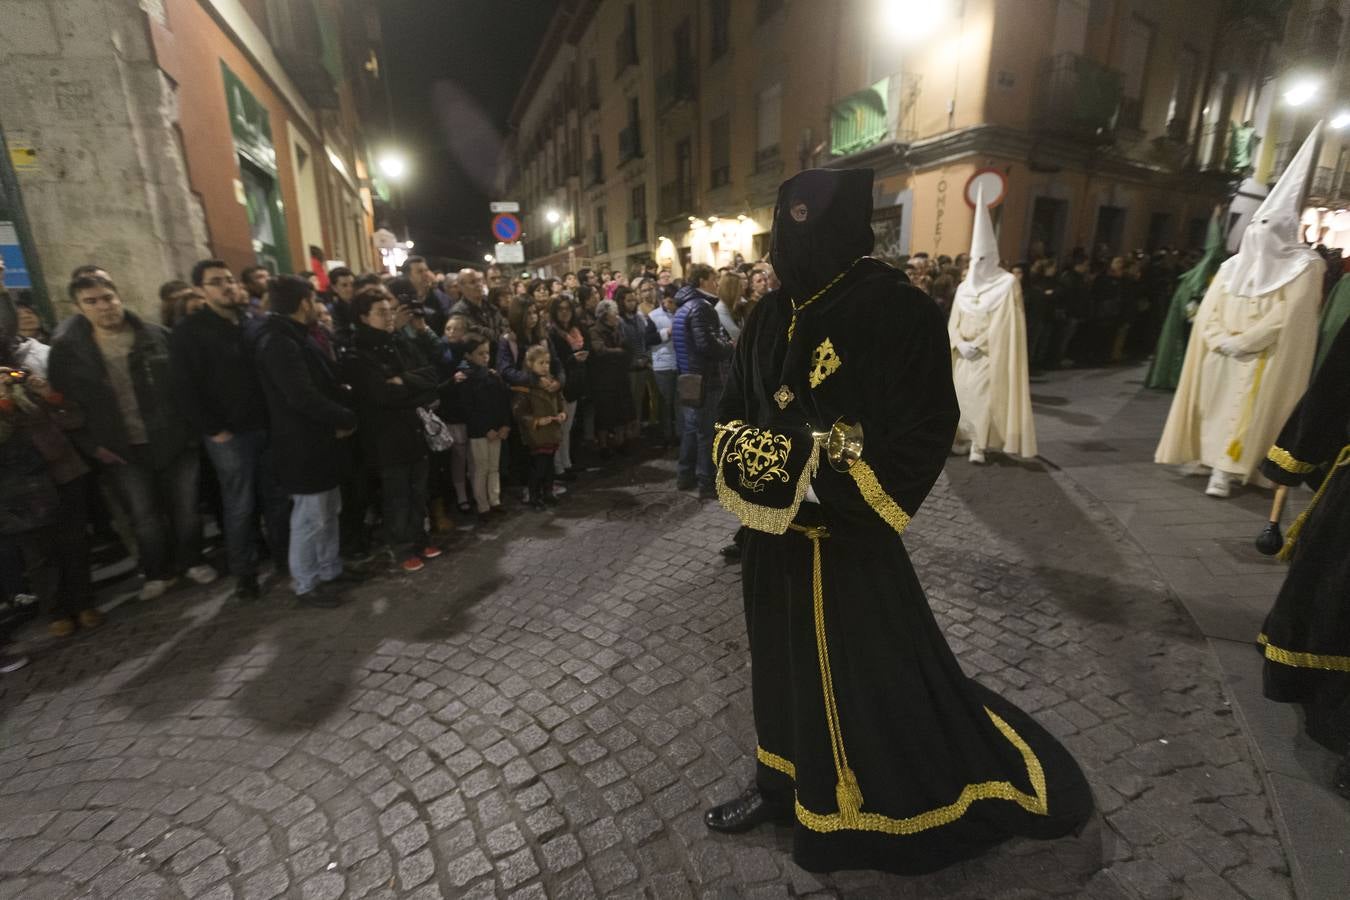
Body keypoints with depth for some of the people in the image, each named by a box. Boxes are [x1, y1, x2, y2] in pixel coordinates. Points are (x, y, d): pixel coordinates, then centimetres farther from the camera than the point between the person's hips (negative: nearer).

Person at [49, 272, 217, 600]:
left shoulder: (157, 336, -3)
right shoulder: (67, 349, -2)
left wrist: (192, 426, -4)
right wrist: (90, 445, -3)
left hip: (174, 440, 0)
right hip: (122, 450, 1)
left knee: (186, 507, 9)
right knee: (144, 516, 9)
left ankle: (192, 561, 29)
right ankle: (157, 573, 28)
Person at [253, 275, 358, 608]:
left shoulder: (294, 338, 14)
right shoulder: (278, 343, -19)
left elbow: (325, 385, 14)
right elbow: (303, 398, -26)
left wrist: (340, 418, -3)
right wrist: (347, 419, -13)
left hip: (318, 441, 10)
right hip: (304, 446, -10)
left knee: (329, 510, 18)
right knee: (310, 517, 1)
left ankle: (329, 570, 32)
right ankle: (305, 585, 16)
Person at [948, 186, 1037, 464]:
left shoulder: (1007, 284, -4)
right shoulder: (964, 288, 9)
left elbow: (1003, 325, -9)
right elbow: (953, 324, 6)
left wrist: (976, 345, -13)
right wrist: (961, 345, -11)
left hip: (989, 357, -4)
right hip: (965, 357, 5)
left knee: (983, 398, -7)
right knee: (962, 397, 5)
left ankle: (978, 446, -1)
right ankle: (964, 439, 16)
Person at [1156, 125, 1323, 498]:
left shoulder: (1304, 267, -2)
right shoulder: (1233, 265, 10)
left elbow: (1285, 317, -11)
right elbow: (1209, 309, 4)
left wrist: (1241, 342, -16)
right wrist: (1220, 340, -11)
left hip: (1259, 360, -4)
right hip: (1220, 355, 5)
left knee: (1243, 412, -5)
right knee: (1214, 406, 8)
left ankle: (1225, 470, -5)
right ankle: (1207, 456, 17)